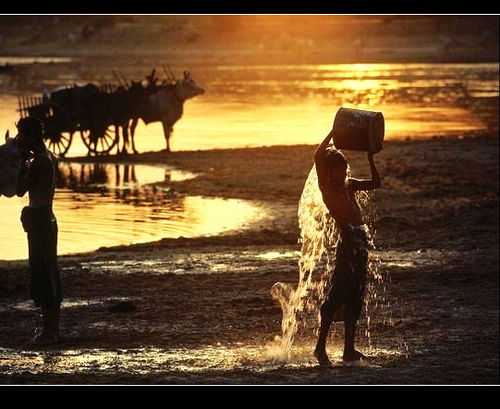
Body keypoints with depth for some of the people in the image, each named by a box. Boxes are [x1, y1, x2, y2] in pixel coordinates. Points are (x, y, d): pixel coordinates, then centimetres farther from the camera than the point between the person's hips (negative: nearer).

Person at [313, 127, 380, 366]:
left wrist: (370, 157, 13)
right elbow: (318, 157, -17)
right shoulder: (326, 187, -3)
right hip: (347, 238, -8)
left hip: (361, 239, 8)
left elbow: (375, 183, 23)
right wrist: (333, 133, -9)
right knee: (339, 291, -13)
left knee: (354, 295, 9)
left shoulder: (349, 184, 18)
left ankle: (349, 349, 14)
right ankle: (320, 347, -11)